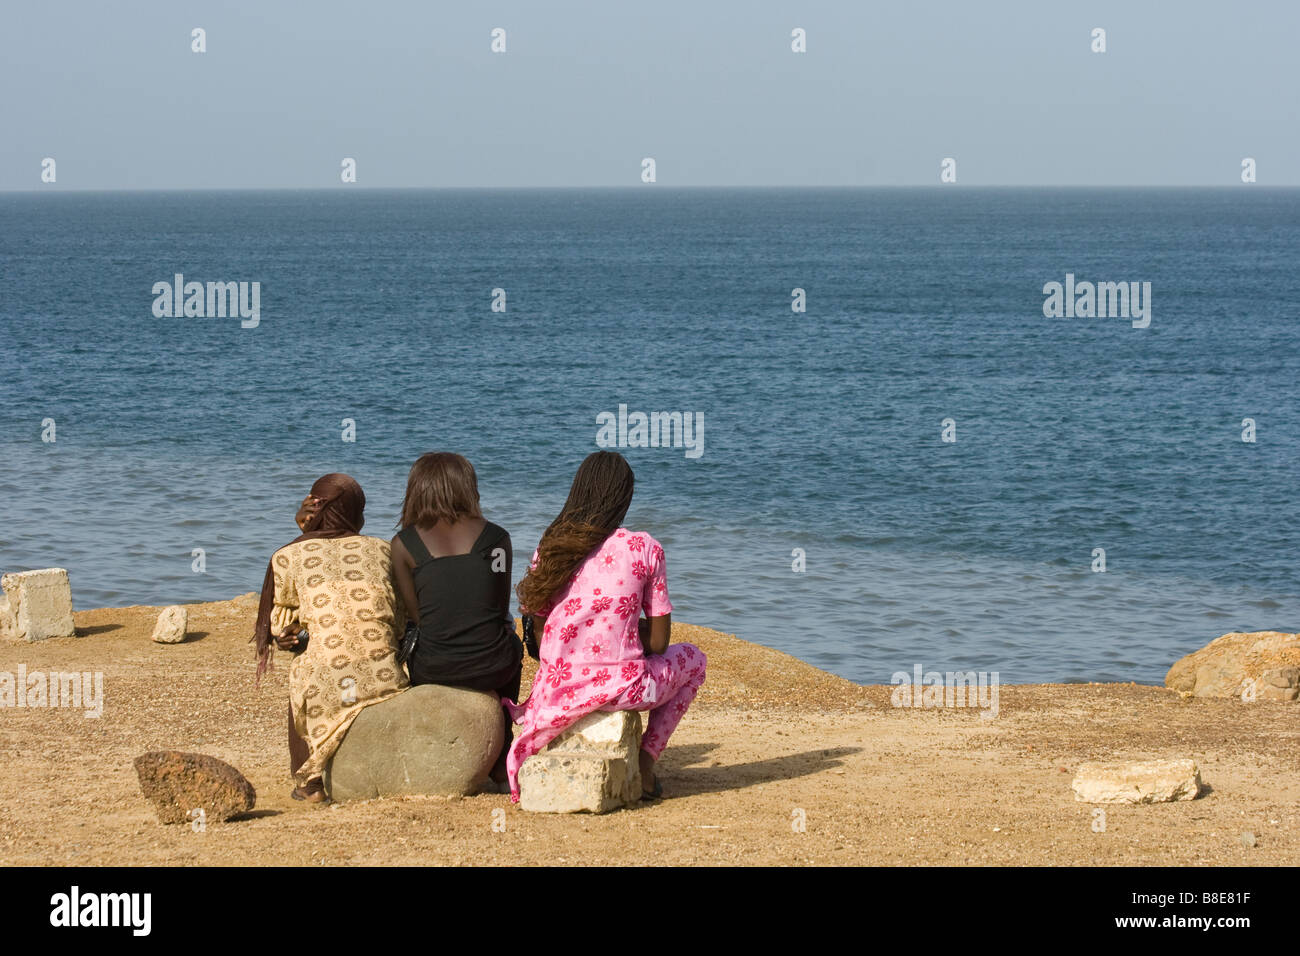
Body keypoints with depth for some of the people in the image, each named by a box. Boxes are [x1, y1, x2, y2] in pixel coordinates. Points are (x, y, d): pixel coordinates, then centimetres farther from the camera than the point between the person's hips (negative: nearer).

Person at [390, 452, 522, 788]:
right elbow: (502, 609, 8)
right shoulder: (495, 537, 1)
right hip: (492, 669, 0)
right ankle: (500, 761, 38)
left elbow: (416, 616, 2)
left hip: (432, 672, 0)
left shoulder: (404, 544, -2)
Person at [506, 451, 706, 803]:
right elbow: (658, 642, -3)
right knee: (691, 658, 28)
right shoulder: (644, 548, -6)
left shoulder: (549, 549, 2)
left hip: (559, 689, 4)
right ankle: (646, 758, 14)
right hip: (620, 687, -4)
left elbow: (539, 631, 7)